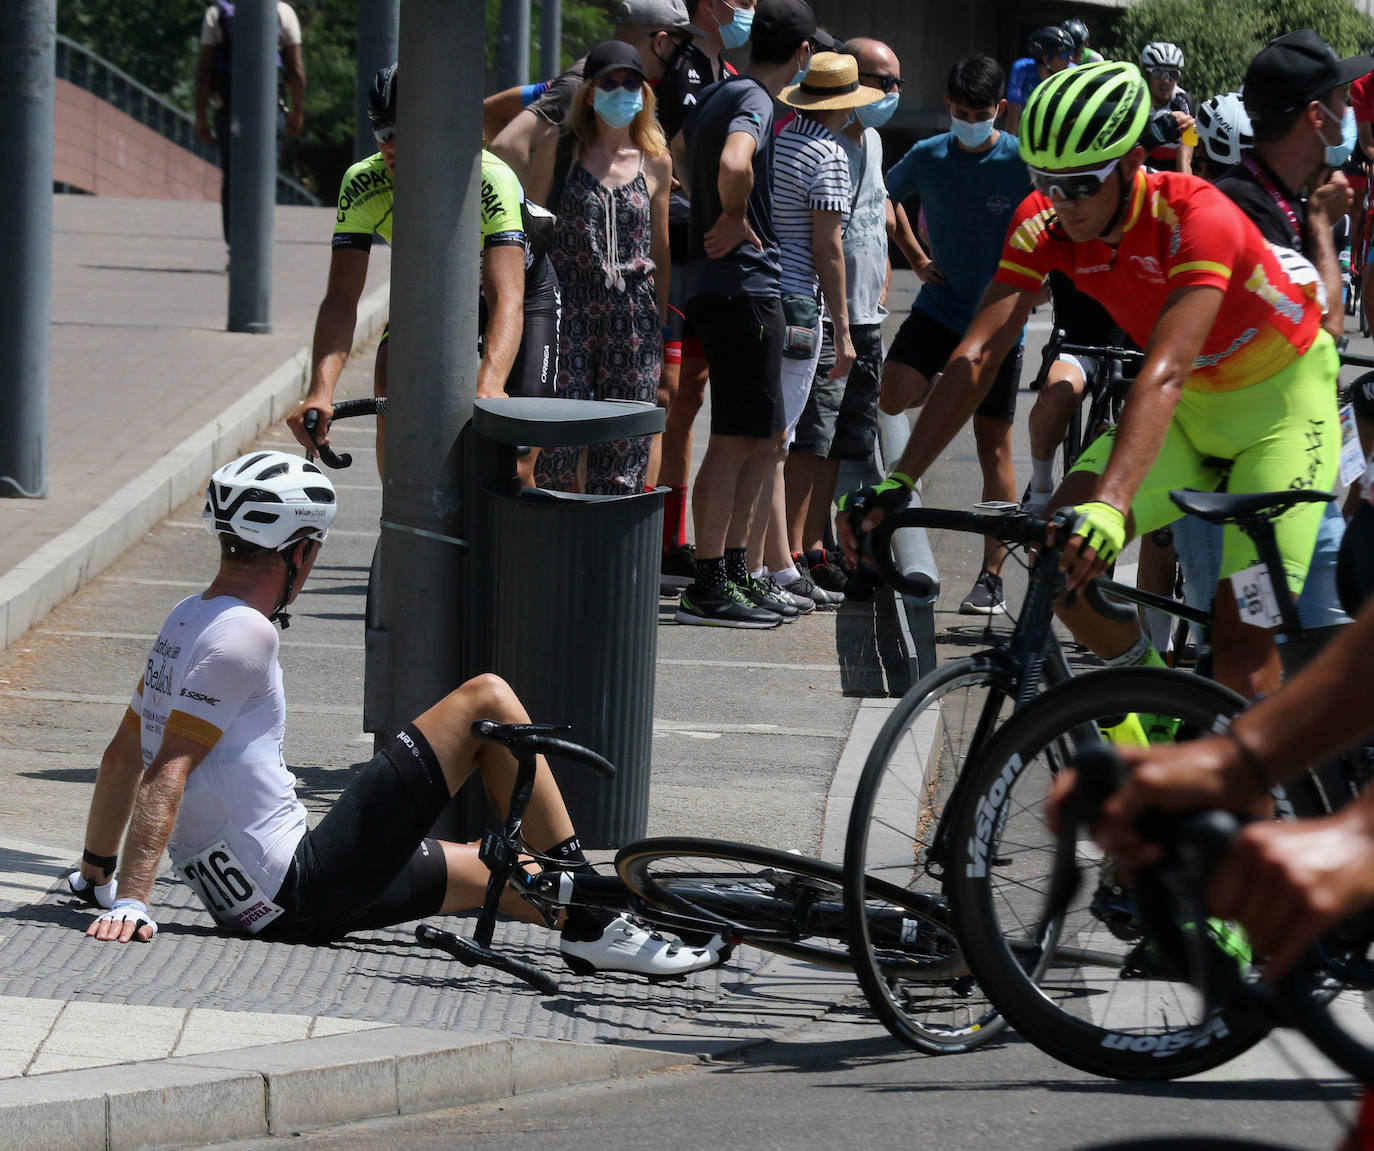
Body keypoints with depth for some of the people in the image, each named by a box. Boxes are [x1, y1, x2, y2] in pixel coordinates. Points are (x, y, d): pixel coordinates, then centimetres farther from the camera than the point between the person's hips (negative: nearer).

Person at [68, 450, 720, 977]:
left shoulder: (188, 619, 14)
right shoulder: (244, 635, -14)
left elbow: (123, 756, 23)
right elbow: (168, 773, -21)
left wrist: (96, 872, 34)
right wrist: (131, 902, -26)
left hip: (243, 905, 10)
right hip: (301, 884, -10)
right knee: (488, 700, -4)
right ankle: (594, 926, -2)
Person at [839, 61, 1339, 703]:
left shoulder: (1195, 218, -34)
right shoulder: (1044, 222, -17)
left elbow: (1164, 372, -46)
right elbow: (978, 353, -22)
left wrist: (1109, 507, -59)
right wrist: (896, 482, -34)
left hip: (1279, 400, -6)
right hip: (1191, 408, 6)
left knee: (1240, 638, -17)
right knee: (1056, 550, -15)